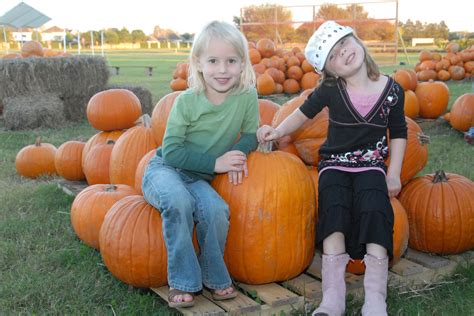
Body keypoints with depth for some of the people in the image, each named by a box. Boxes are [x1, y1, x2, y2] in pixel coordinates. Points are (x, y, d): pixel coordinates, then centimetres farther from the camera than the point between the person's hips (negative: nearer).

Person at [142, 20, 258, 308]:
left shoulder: (248, 96, -10)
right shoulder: (188, 101, -17)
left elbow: (250, 135, 4)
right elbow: (172, 152, -16)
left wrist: (238, 153, -19)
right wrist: (216, 162, -23)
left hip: (200, 179, 3)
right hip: (165, 170, -2)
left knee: (217, 210, -27)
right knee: (178, 201, -34)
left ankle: (213, 276, 0)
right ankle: (183, 282, -17)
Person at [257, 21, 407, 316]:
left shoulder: (392, 90, -2)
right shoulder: (330, 89, -5)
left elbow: (399, 133, 9)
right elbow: (305, 111, 11)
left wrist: (394, 173, 2)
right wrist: (279, 130, -3)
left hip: (371, 165, 0)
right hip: (335, 164, 0)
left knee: (375, 212, -27)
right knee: (334, 211, -27)